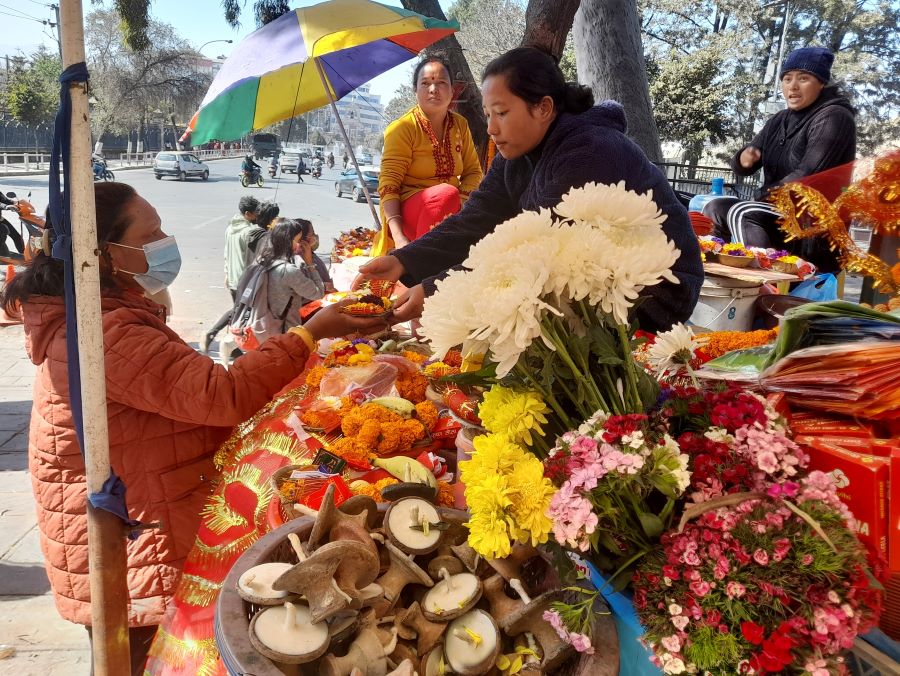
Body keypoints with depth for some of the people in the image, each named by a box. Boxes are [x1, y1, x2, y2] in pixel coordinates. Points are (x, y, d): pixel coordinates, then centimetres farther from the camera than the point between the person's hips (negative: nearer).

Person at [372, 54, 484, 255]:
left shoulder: (460, 124, 9)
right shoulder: (402, 128, -7)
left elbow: (473, 171, 10)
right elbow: (388, 184, -14)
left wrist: (460, 199, -14)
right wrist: (399, 237, -27)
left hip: (451, 211, 5)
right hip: (408, 207, -5)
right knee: (446, 193, -35)